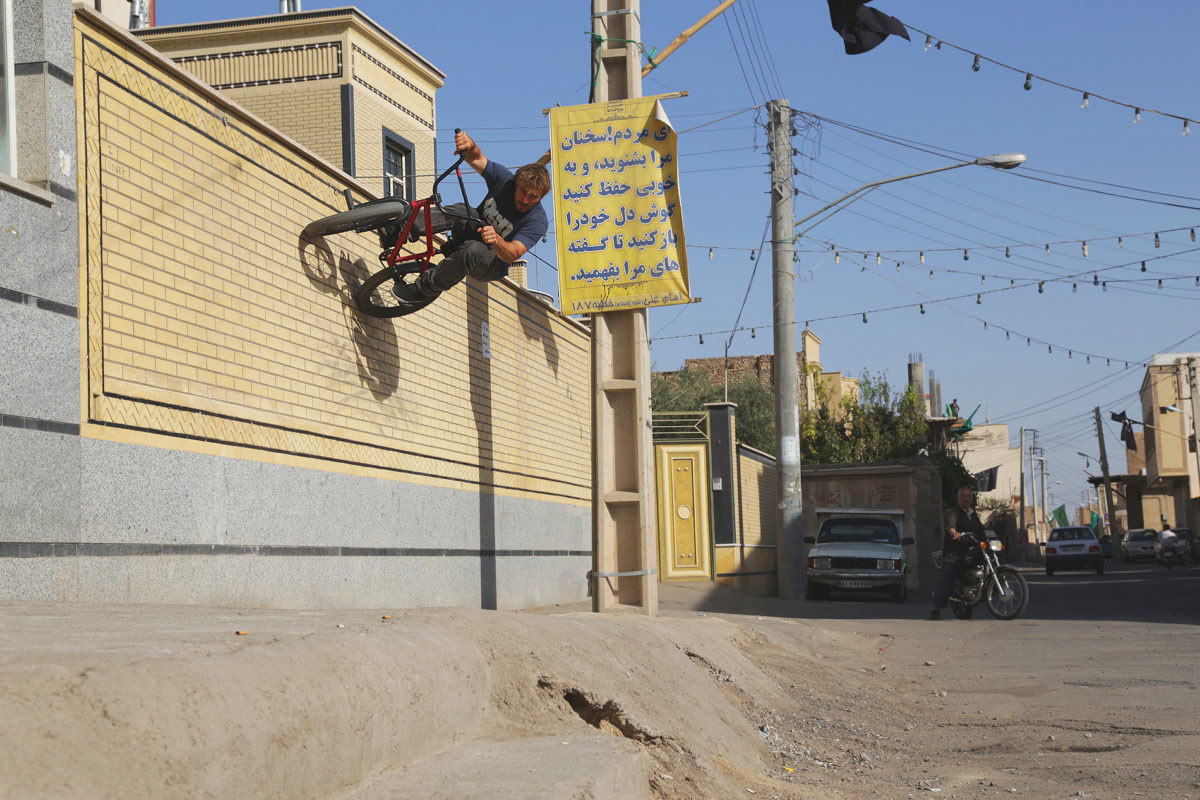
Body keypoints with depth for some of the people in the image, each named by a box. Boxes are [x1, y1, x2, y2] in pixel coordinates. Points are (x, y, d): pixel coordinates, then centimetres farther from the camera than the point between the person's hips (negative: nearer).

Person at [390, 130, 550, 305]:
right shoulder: (504, 178, -11)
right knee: (462, 211, -30)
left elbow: (512, 254, -32)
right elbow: (477, 158, -15)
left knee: (473, 251, -40)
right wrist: (469, 144, -39)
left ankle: (424, 289, -26)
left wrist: (497, 240, -54)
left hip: (494, 263, -4)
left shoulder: (538, 221, -22)